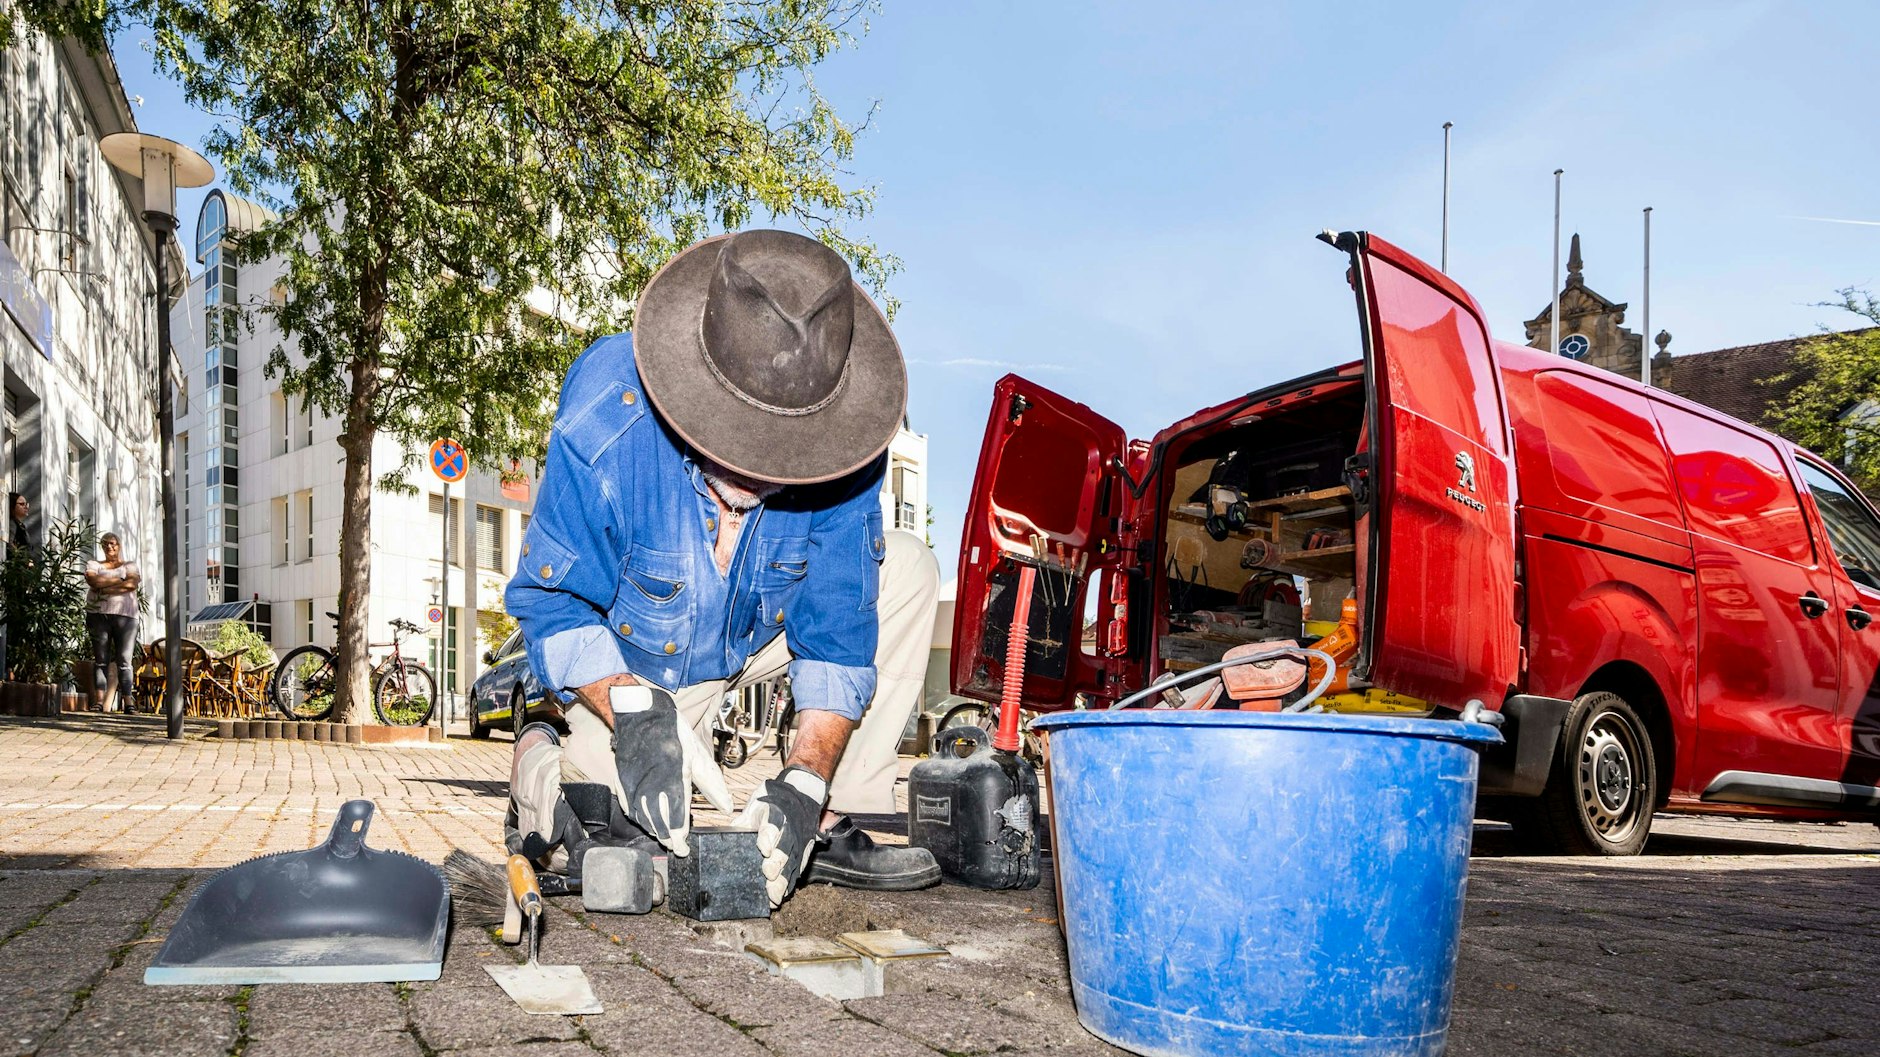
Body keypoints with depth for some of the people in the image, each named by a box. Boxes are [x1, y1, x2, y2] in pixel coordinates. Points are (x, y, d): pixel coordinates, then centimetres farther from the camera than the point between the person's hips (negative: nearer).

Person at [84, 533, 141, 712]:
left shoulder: (130, 566, 16)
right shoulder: (94, 565, 19)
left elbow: (132, 584, -4)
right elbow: (93, 581, -3)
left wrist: (105, 589, -7)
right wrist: (119, 580, -5)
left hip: (125, 616, -1)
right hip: (99, 615, 1)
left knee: (124, 661, -6)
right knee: (100, 660, -4)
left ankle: (127, 702, -11)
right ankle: (99, 701, -8)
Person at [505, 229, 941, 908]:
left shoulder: (838, 444, -28)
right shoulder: (605, 425, -35)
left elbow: (839, 630, -22)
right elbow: (553, 602, -24)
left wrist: (804, 783, -35)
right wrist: (636, 714, -42)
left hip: (763, 629, 3)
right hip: (631, 660, -3)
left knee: (907, 571, -16)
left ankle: (832, 827, -12)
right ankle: (541, 759, 16)